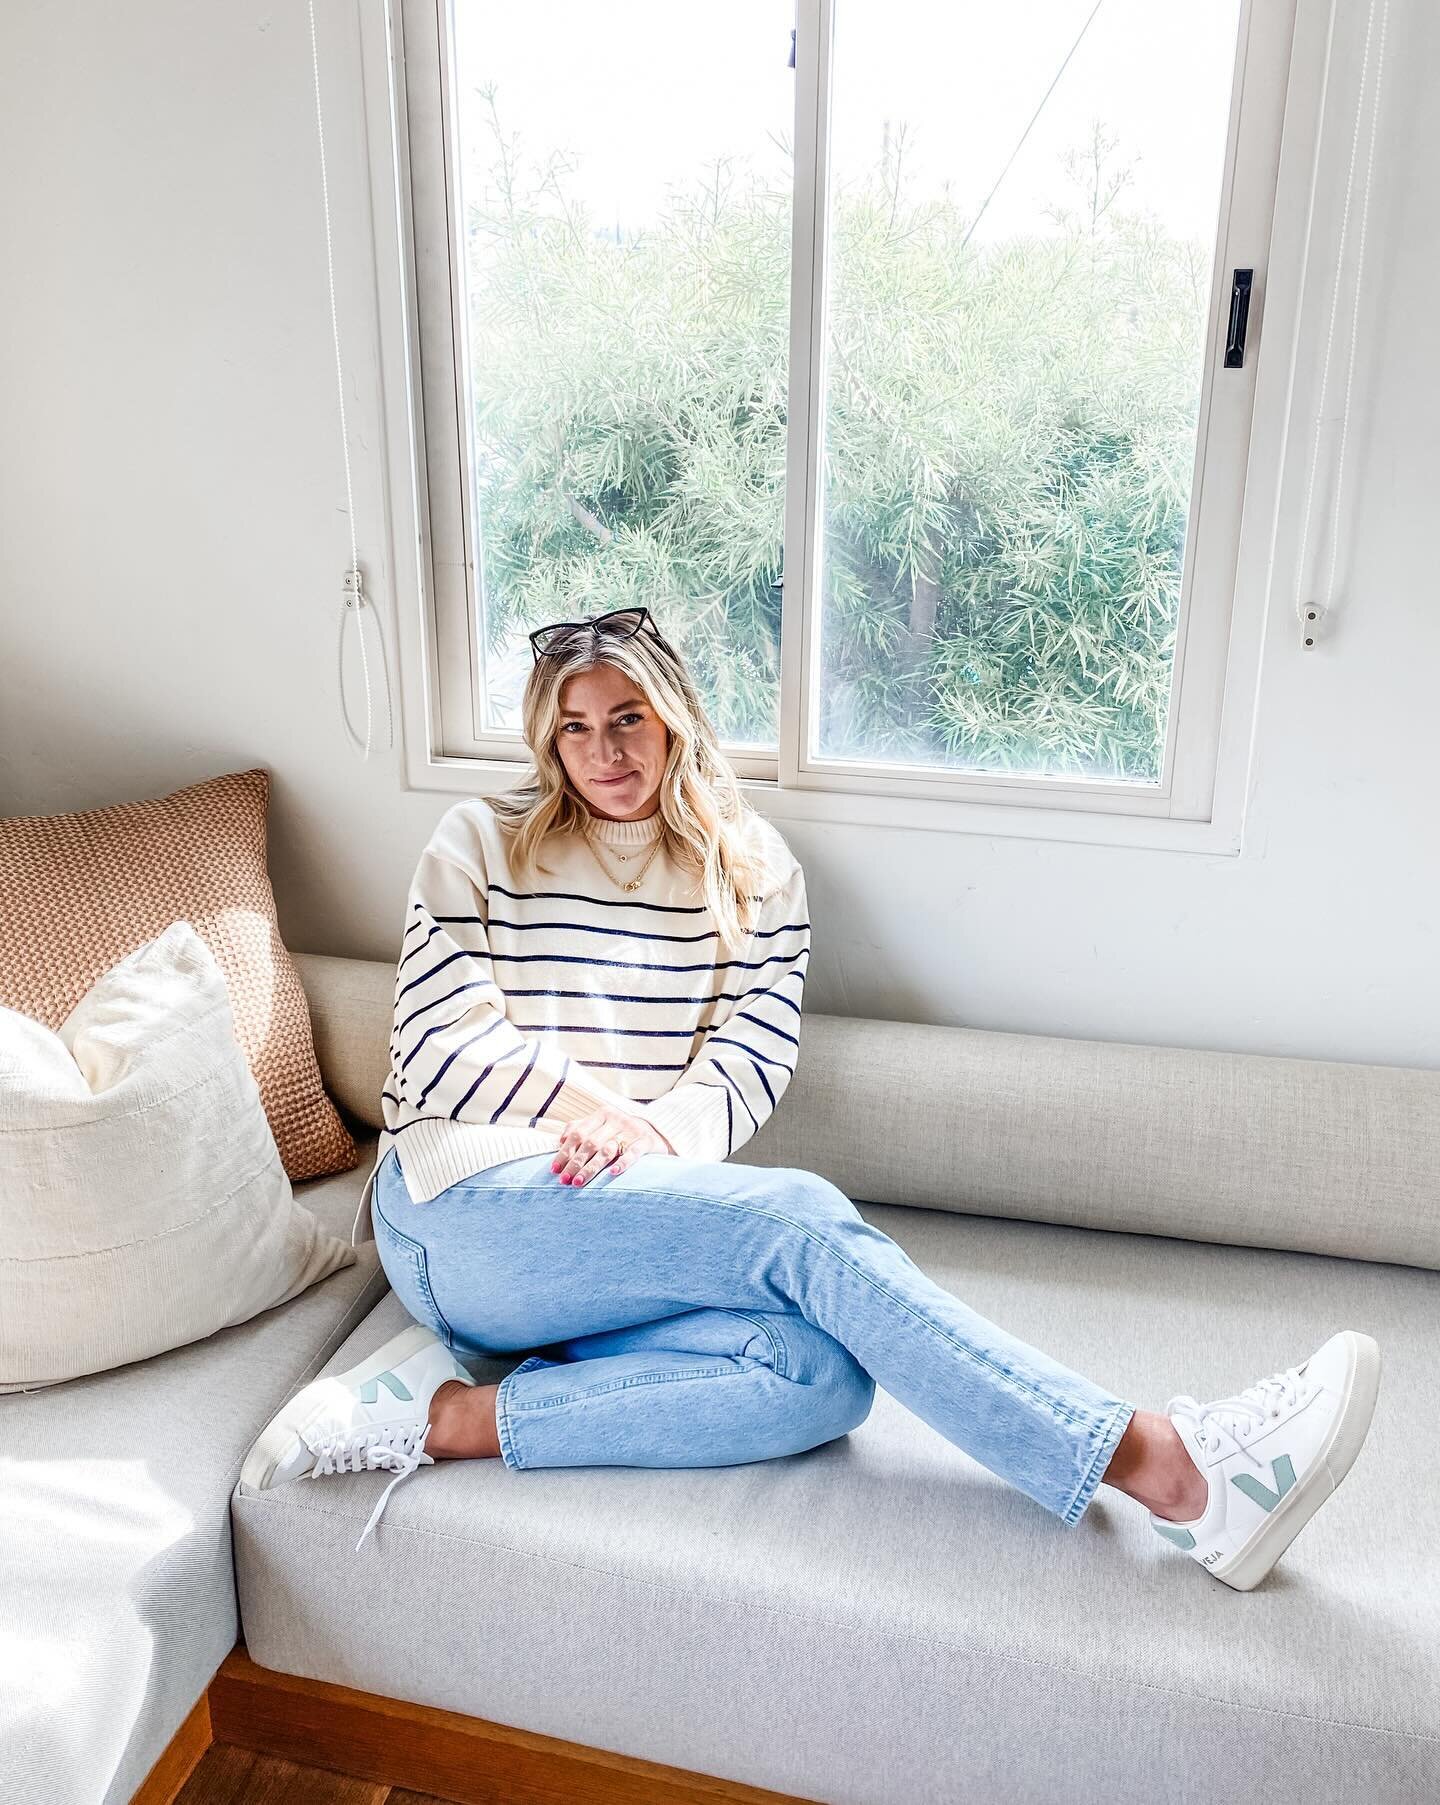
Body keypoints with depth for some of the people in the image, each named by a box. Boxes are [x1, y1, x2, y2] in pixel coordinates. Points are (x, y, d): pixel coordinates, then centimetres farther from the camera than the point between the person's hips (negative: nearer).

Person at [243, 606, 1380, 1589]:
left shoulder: (754, 871, 15)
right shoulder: (478, 846, 10)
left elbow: (750, 1065, 4)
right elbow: (444, 1043, 0)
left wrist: (654, 1130, -16)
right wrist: (594, 1103, -13)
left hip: (629, 1232, 3)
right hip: (464, 1207, -3)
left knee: (823, 1377, -30)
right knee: (802, 1221, -28)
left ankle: (455, 1416, -28)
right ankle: (1167, 1466, -33)